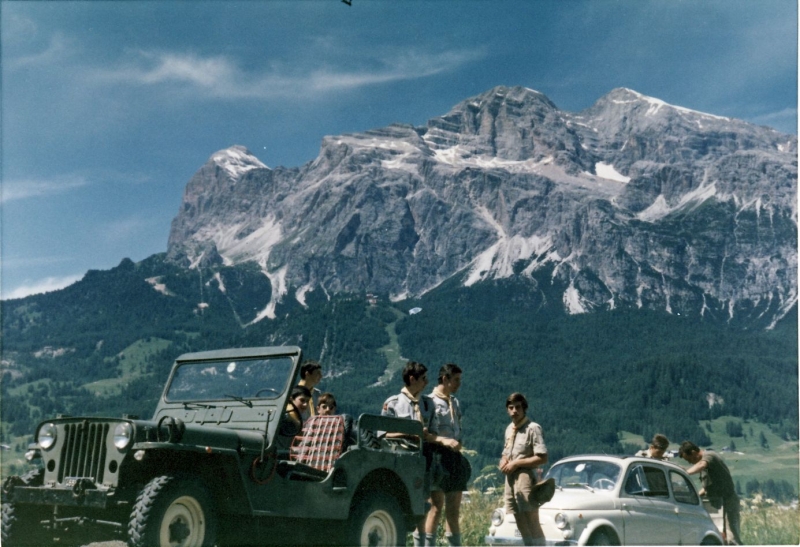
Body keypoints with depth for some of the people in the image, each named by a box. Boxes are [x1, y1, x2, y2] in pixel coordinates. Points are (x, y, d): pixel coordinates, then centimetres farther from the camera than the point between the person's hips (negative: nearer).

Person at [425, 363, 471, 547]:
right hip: (437, 455, -7)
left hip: (455, 456, 7)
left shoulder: (455, 402, 17)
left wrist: (458, 444, 10)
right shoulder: (430, 401, -7)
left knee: (454, 509, 10)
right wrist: (445, 441, -24)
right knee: (437, 506, -8)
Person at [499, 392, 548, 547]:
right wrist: (503, 461, 2)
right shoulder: (509, 429, 14)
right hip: (510, 479, 8)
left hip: (525, 478, -8)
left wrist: (516, 463, -15)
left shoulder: (533, 428, -10)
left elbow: (542, 458, -16)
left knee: (533, 525, -9)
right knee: (521, 525, 12)